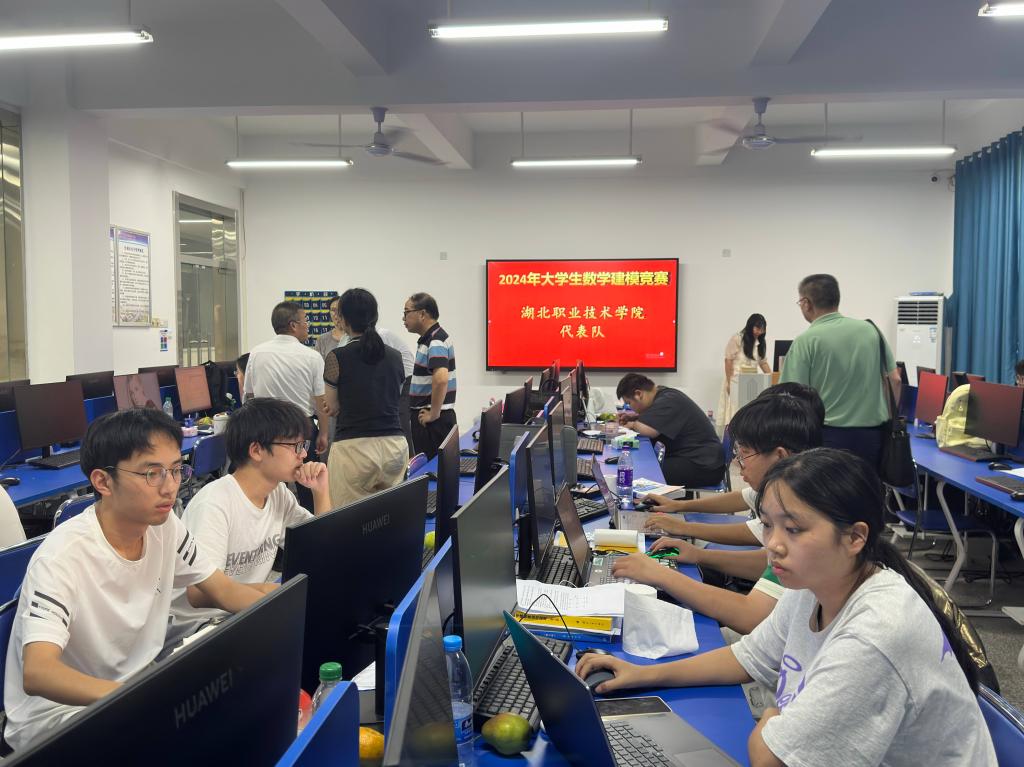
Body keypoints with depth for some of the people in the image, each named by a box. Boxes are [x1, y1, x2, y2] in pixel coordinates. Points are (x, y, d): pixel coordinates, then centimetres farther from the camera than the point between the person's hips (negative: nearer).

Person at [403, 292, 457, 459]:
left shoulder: (436, 341, -18)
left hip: (433, 420, -10)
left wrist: (433, 414, -24)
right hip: (425, 416, 10)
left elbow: (441, 378, -32)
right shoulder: (428, 338, 14)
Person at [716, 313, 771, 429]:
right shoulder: (737, 339, -7)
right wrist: (729, 382, -12)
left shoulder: (761, 342, 9)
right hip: (736, 381, -5)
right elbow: (728, 361, -7)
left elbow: (763, 362, 16)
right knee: (735, 412, -7)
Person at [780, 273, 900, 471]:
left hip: (830, 437, -4)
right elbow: (895, 380, 9)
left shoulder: (806, 341, -8)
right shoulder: (870, 330, 5)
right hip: (872, 436, 4)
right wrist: (888, 419, 20)